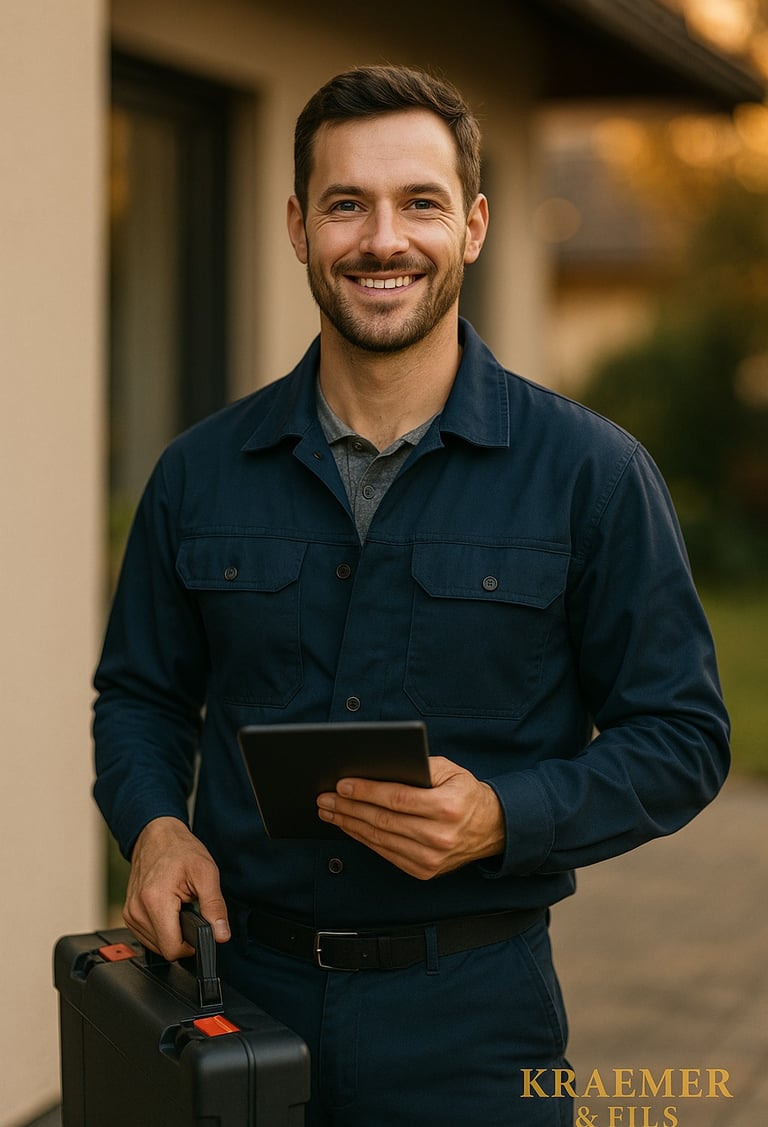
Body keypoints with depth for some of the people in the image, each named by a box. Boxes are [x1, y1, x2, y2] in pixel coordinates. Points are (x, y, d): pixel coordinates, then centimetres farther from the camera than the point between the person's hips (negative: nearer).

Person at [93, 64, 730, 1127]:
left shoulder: (591, 472, -7)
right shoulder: (202, 472, 2)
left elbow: (681, 737, -5)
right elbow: (143, 693, 13)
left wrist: (502, 818, -20)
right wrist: (152, 822, -7)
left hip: (469, 1011, -2)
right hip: (241, 988, 3)